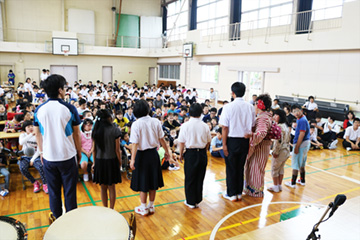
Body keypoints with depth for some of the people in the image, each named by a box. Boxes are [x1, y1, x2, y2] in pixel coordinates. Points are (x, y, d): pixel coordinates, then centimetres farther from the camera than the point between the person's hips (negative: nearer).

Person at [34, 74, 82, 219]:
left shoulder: (39, 110, -3)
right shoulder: (69, 109, -12)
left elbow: (38, 134, 7)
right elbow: (76, 134, -5)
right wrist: (79, 151, 9)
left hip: (48, 157, 3)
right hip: (67, 156, -3)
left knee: (53, 191, 16)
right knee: (70, 191, 10)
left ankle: (57, 219, 31)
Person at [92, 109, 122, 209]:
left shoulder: (96, 130, -2)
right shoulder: (115, 130, -12)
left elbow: (94, 149, 2)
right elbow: (117, 150, -11)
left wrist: (94, 162, 13)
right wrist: (120, 162, 0)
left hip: (99, 161, 3)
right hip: (111, 161, -3)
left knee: (103, 188, 14)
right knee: (111, 187, 9)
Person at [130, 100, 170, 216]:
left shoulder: (136, 124, -15)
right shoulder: (156, 122, -5)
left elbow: (135, 144, -20)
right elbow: (161, 139, 0)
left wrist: (133, 159, -19)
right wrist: (167, 151, 12)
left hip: (142, 155, -3)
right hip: (153, 154, 4)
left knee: (143, 181, 10)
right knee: (153, 180, 15)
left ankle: (143, 208, 23)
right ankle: (151, 206, 29)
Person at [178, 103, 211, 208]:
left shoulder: (185, 125, -11)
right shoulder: (205, 126, -3)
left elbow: (181, 142, -8)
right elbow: (208, 141, 4)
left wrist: (181, 154, 4)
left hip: (190, 153, -3)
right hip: (202, 154, 3)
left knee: (190, 178, 9)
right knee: (200, 178, 14)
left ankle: (191, 201, 18)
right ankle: (197, 200, 26)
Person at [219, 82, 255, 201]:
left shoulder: (228, 107, -13)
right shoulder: (250, 107, 0)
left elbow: (225, 127, -14)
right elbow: (252, 126, 2)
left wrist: (224, 144, -8)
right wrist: (249, 140, 11)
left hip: (232, 141, -4)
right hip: (245, 141, 4)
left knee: (231, 168, 8)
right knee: (240, 167, 15)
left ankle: (231, 194, 18)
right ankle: (239, 193, 26)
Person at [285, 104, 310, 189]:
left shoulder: (302, 120, -20)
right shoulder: (299, 119, 10)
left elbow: (302, 134, -23)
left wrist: (296, 147, -22)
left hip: (301, 144, -10)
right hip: (306, 143, 10)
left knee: (295, 164, -1)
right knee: (301, 164, 20)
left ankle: (293, 183, 7)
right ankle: (302, 181, 32)